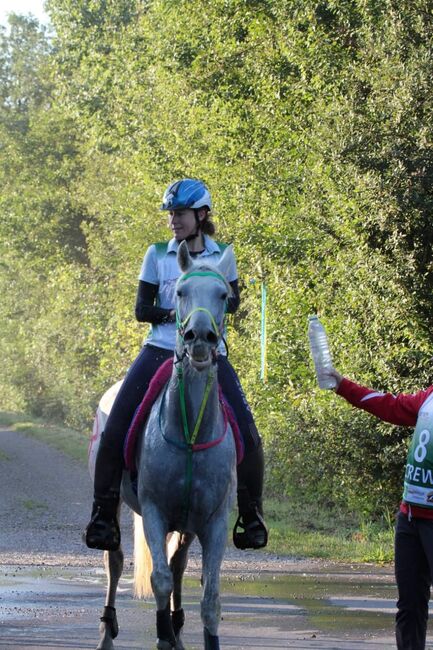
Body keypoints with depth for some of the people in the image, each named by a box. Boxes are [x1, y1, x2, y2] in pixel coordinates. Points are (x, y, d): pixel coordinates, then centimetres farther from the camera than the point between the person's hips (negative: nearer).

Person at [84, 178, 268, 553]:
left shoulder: (222, 255, 7)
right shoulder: (158, 255, 6)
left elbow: (234, 301, 13)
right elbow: (142, 309, 5)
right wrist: (174, 314, -13)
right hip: (161, 351, 0)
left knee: (247, 437, -10)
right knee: (115, 432, -13)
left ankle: (251, 517, 9)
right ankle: (103, 515, -2)